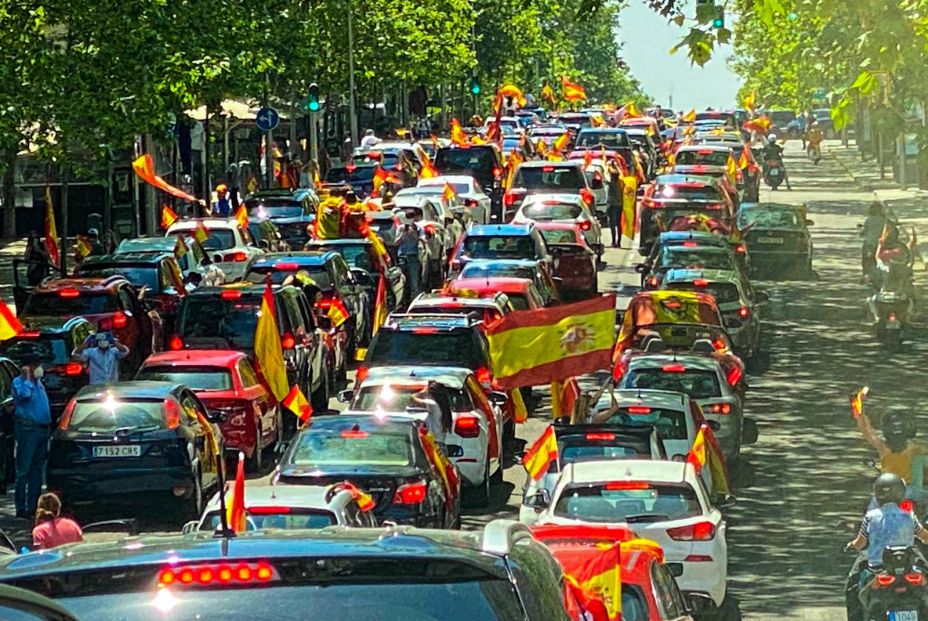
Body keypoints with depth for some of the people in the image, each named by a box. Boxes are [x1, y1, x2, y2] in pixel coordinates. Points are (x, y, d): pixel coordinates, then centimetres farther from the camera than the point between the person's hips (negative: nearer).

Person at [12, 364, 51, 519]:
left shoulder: (38, 383, 18)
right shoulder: (18, 382, -5)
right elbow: (24, 394, -27)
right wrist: (28, 378, -16)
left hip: (42, 428, 8)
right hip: (27, 429, -8)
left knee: (37, 471, 10)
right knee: (24, 470, -7)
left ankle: (33, 506, 15)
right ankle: (21, 508, -7)